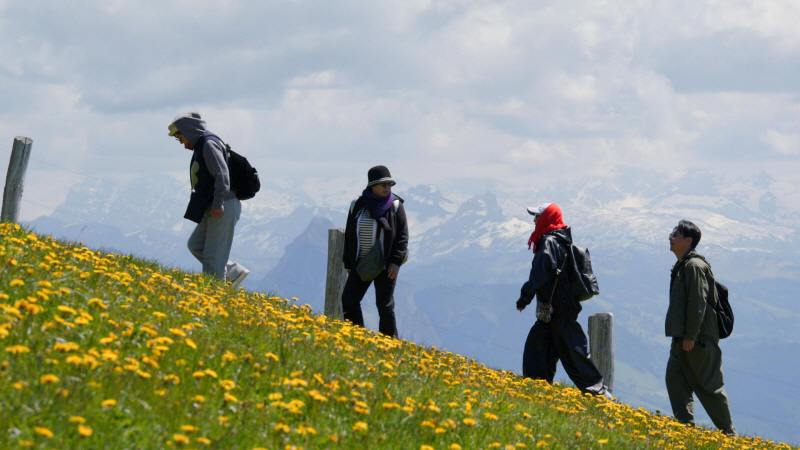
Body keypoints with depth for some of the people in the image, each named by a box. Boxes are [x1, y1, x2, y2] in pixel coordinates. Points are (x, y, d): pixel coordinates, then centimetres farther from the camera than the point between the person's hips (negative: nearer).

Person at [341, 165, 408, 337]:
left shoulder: (395, 206, -3)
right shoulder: (357, 206, 4)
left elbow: (402, 236, -4)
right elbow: (349, 235, 11)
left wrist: (396, 262, -13)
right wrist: (348, 264, 11)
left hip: (385, 265, -3)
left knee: (385, 305, 0)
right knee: (348, 300, -1)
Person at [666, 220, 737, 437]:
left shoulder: (695, 266, -15)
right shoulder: (681, 266, 16)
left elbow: (698, 302, -21)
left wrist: (691, 336, -23)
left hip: (699, 338, -10)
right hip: (682, 337, 10)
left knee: (708, 386, -2)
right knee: (675, 378, 4)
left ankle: (728, 432, 9)